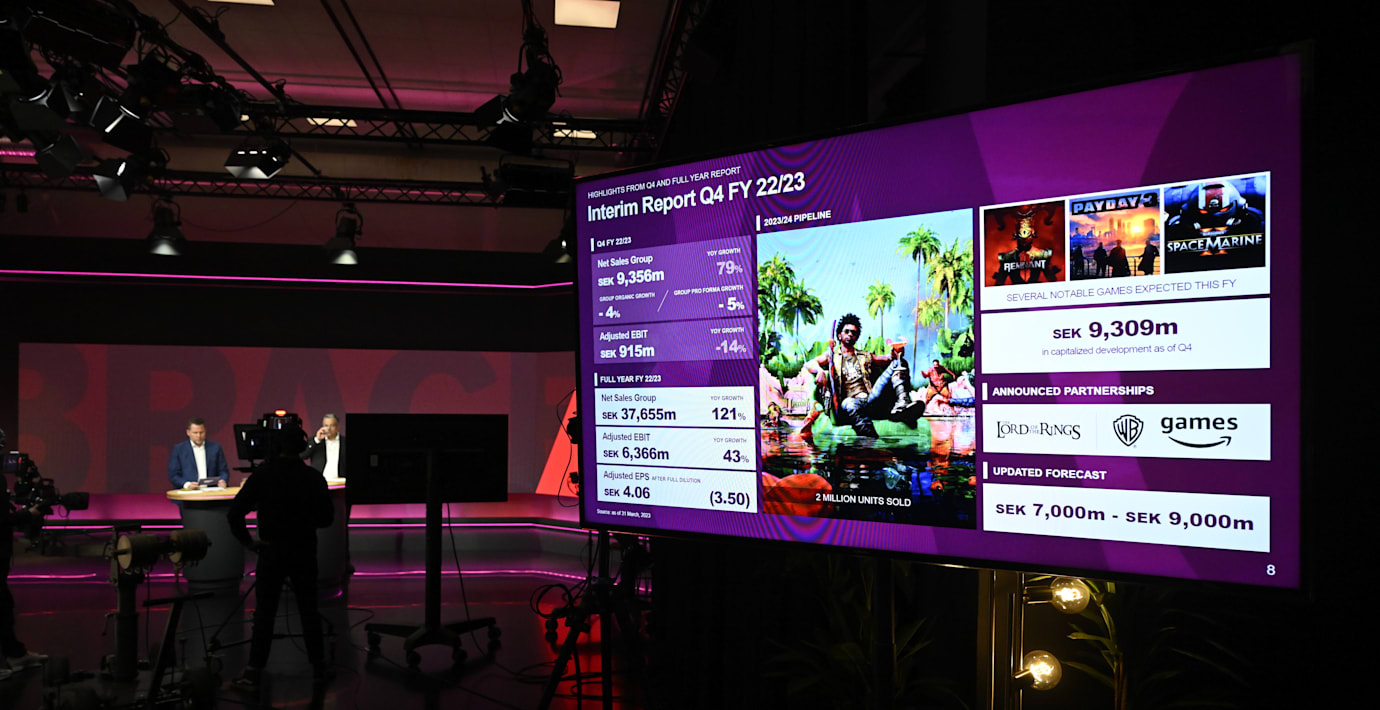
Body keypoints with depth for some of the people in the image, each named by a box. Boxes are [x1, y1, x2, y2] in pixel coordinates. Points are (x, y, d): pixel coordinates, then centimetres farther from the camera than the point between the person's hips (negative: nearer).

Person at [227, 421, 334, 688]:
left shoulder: (262, 475, -9)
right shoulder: (313, 477, -6)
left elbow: (235, 512, -13)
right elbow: (327, 517, 1)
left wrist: (247, 541, -2)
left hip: (271, 551, -1)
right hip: (304, 552, 1)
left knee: (265, 612, 7)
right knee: (309, 609, 11)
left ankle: (253, 672, 8)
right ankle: (318, 666, 17)